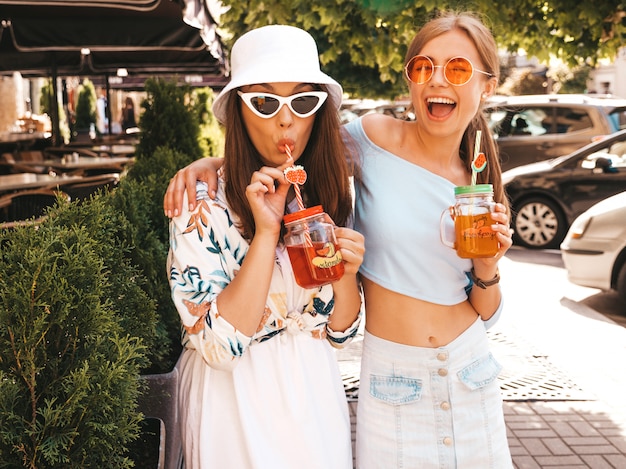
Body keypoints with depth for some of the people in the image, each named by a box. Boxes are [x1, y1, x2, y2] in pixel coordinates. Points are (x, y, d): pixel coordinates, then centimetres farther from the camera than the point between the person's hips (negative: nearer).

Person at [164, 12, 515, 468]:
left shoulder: (480, 184, -1)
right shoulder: (373, 136, -10)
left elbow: (486, 314, 5)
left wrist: (488, 267, -14)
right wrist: (210, 163, -15)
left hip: (470, 373, 3)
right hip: (390, 374, -3)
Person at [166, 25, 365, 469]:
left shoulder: (330, 194, -4)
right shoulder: (202, 204, -17)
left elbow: (340, 330, 1)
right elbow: (218, 346, -23)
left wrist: (345, 277, -19)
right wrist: (266, 233, -27)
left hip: (315, 394, 4)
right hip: (235, 402, -4)